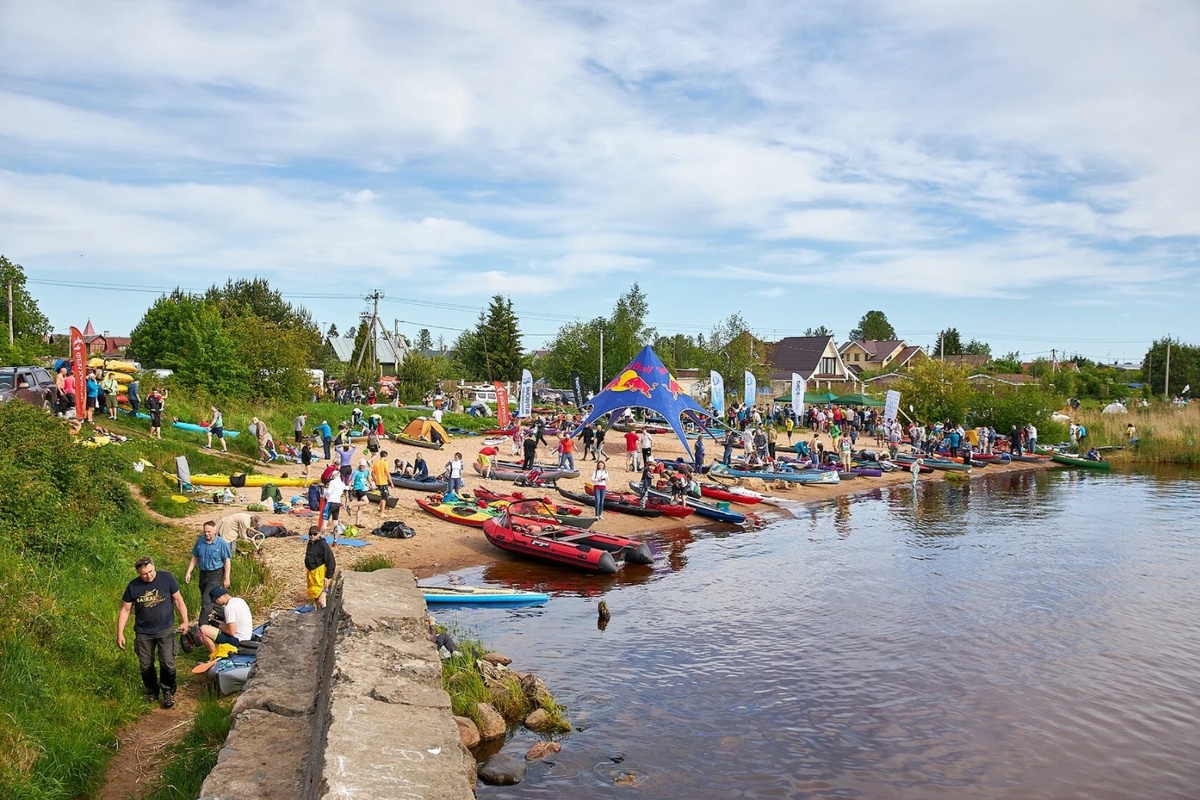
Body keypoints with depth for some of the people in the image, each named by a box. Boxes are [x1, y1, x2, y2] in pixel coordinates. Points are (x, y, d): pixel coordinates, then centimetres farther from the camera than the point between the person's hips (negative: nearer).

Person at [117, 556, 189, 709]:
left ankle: (168, 692, 14)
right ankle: (152, 691, 32)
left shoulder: (167, 578, -10)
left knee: (168, 664, -6)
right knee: (145, 666, 10)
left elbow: (178, 599, -2)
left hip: (165, 630, -2)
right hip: (143, 633, 2)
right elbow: (125, 610, 2)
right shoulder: (133, 586, -6)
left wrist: (184, 621, -7)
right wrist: (120, 633, -2)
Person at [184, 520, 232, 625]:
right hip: (203, 573, 6)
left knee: (207, 600, -14)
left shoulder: (221, 543, -12)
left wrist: (226, 578, -9)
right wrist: (188, 572, 5)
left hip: (215, 574, -6)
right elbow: (195, 558, 11)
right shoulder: (200, 541, 0)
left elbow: (227, 561, -8)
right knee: (205, 599, 15)